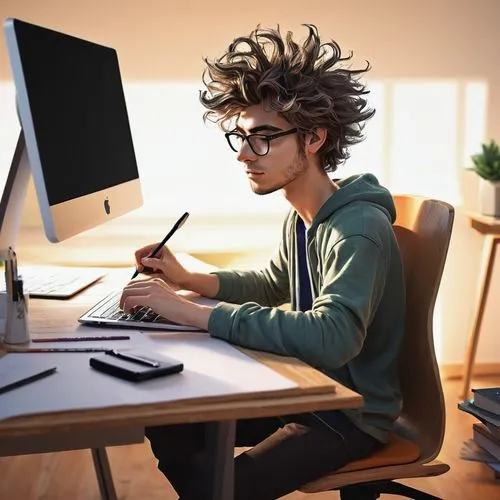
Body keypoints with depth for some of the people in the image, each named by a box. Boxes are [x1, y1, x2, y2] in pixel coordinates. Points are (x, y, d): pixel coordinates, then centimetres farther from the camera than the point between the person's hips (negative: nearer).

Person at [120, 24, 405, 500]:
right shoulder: (300, 218, 1)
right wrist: (189, 280, 1)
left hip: (352, 417, -8)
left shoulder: (358, 230, -27)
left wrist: (194, 313, -37)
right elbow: (273, 285, 18)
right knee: (167, 425, 8)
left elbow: (332, 337, -42)